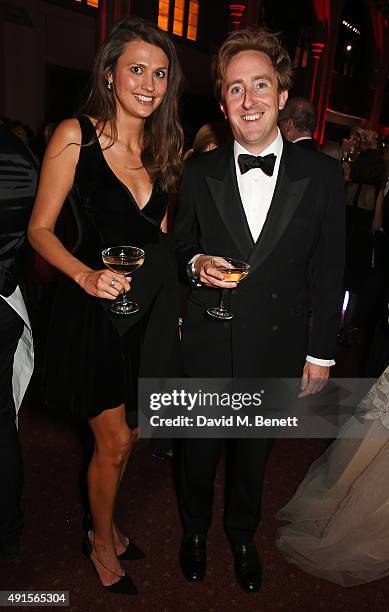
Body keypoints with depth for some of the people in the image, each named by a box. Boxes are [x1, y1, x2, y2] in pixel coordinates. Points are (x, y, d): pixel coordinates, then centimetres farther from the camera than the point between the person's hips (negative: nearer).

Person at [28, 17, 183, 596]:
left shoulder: (163, 143, 7)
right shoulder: (75, 135, -8)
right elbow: (40, 229, -7)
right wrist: (85, 274, -23)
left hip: (152, 305, 5)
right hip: (96, 307, -5)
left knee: (127, 434, 17)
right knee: (114, 441, 4)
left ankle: (104, 524, 45)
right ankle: (102, 541, 35)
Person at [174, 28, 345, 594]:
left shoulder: (322, 175, -6)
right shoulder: (199, 172, -4)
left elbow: (327, 272, -3)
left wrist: (321, 352, -1)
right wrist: (196, 264, -16)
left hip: (277, 349, 0)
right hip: (208, 345, 1)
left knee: (254, 451, 21)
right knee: (200, 447, 19)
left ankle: (242, 535, 51)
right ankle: (196, 530, 50)